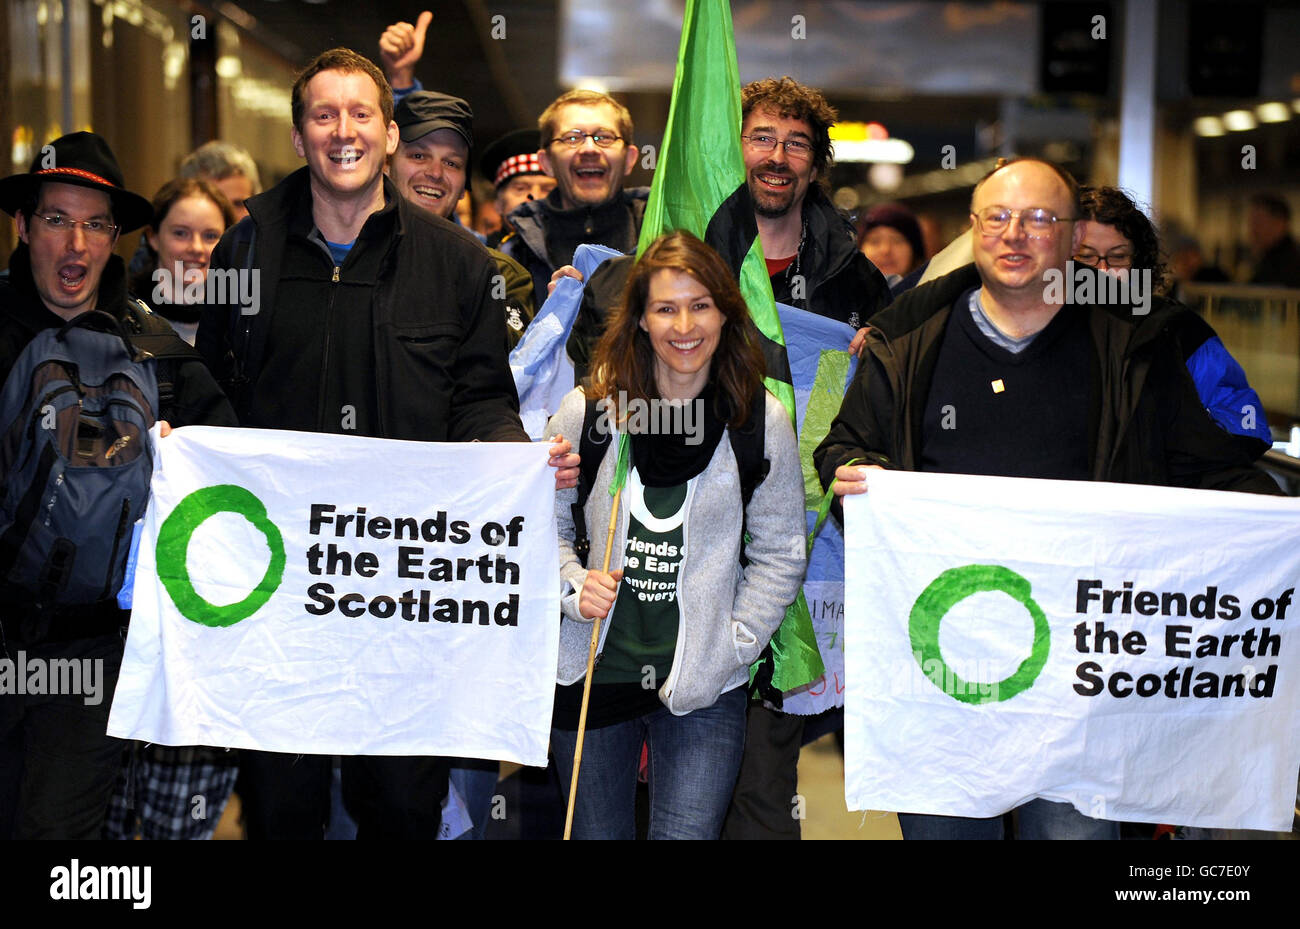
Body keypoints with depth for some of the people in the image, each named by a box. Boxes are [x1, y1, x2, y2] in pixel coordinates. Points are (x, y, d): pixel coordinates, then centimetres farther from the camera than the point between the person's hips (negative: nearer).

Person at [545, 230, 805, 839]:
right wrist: (574, 586, -12)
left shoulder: (762, 420, -3)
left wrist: (732, 645, -6)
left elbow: (780, 552, 2)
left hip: (703, 691, -1)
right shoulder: (587, 411, -2)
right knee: (597, 835, 14)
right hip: (592, 674, 1)